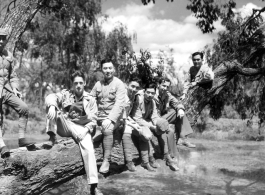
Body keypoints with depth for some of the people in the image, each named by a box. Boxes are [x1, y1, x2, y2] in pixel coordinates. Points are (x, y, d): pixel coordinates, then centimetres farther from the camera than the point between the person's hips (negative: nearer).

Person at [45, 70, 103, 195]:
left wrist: (84, 131, -17)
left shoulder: (90, 100, 9)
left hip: (81, 128, -1)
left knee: (88, 149, -30)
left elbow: (93, 120, 2)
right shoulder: (65, 94, 10)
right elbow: (51, 97, -11)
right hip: (64, 128, 1)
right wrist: (52, 106, -36)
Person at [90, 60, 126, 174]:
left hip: (114, 118, -5)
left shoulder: (119, 84, -4)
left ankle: (106, 160, -21)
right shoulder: (98, 84, 11)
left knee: (107, 129, -35)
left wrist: (110, 119, -27)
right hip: (99, 117, 5)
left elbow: (119, 105, -15)